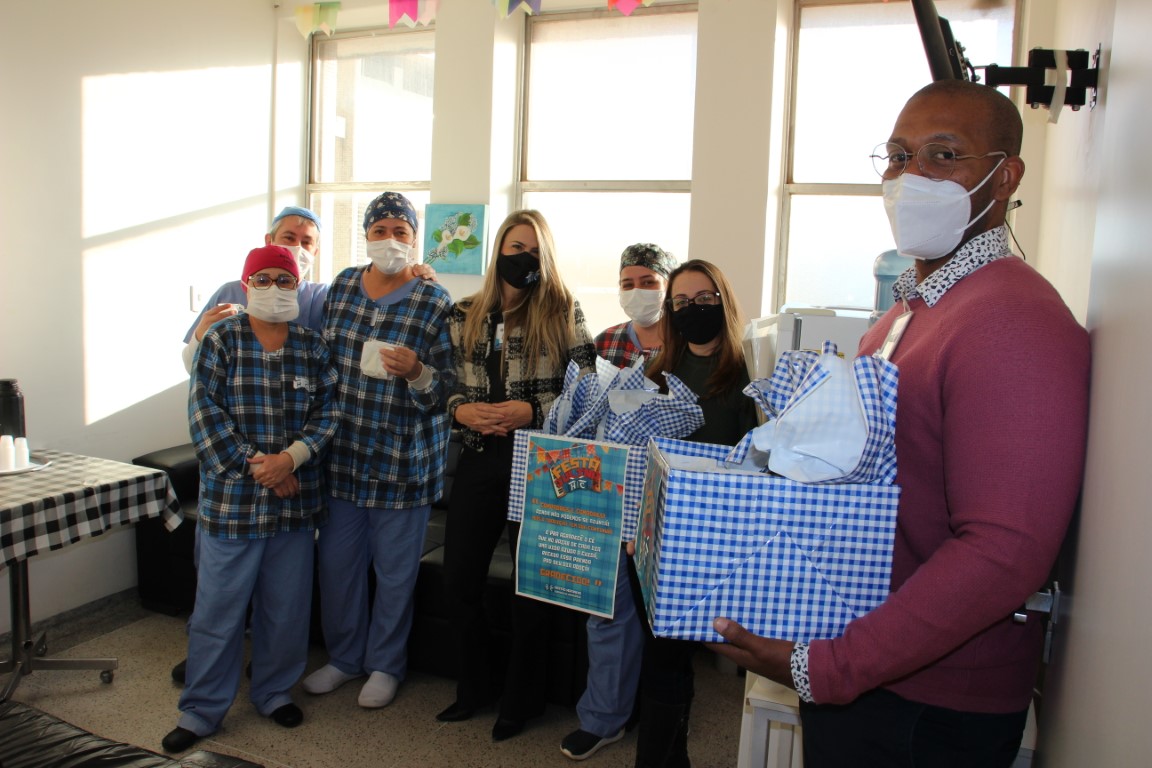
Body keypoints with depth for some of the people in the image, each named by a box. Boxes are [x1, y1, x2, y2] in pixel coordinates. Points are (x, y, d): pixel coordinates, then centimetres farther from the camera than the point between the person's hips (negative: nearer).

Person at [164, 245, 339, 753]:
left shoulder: (312, 346, 7)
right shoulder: (220, 340, -1)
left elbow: (328, 411, 2)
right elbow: (205, 411, -8)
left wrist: (292, 457, -14)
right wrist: (254, 464, -14)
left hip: (295, 499, 3)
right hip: (230, 498, -2)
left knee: (286, 605, 12)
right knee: (218, 608, 5)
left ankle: (274, 692, 31)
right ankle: (202, 710, 20)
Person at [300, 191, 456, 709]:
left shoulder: (435, 304, -9)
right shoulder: (341, 287, 5)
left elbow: (450, 388, -9)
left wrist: (417, 372, -29)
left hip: (403, 462, -4)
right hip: (343, 454, 5)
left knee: (394, 570, 8)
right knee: (336, 561, 14)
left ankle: (385, 665, 30)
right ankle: (344, 656, 36)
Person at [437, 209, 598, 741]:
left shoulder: (562, 311, -2)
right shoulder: (465, 316, 8)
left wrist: (531, 410, -17)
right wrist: (462, 410, -9)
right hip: (480, 459, 4)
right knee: (459, 581, 9)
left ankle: (521, 698, 27)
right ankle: (474, 686, 31)